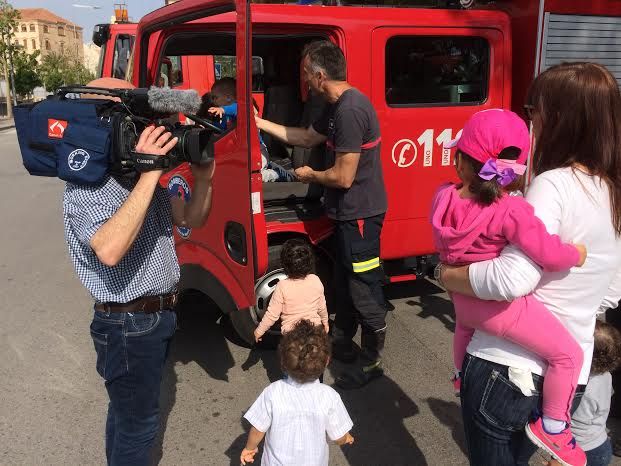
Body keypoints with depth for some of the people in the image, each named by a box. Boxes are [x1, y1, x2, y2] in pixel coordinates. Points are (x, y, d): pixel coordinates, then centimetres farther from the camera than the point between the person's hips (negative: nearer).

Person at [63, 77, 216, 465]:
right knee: (138, 422, 7)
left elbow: (190, 219, 8)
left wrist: (203, 178, -12)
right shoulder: (87, 187, -21)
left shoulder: (143, 176, 4)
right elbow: (109, 250, -38)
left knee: (128, 412, 25)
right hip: (128, 324, -8)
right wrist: (149, 176, -37)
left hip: (158, 314, 8)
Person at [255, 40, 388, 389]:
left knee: (364, 290, 2)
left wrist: (309, 175, -5)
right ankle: (341, 343, 40)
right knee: (344, 281, 22)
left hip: (360, 213, -11)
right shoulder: (339, 106, 9)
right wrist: (260, 123, 23)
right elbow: (306, 138, 23)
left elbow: (343, 177, -25)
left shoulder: (350, 110, -25)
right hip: (349, 212, 11)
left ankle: (371, 363, 18)